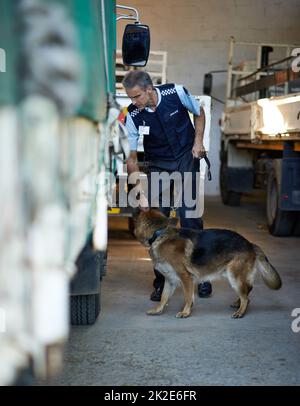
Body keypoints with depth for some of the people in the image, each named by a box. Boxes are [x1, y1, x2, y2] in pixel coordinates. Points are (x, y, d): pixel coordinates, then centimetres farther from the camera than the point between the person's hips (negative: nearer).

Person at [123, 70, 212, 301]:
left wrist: (198, 141, -7)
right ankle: (161, 282, 6)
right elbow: (132, 159, -12)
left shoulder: (176, 93, -18)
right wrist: (142, 193, -19)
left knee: (190, 216, -8)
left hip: (186, 158, -1)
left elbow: (199, 113, 5)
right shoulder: (133, 116, -16)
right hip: (158, 165, 1)